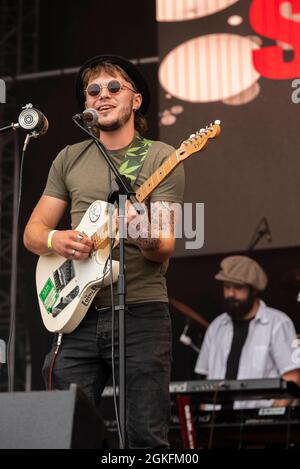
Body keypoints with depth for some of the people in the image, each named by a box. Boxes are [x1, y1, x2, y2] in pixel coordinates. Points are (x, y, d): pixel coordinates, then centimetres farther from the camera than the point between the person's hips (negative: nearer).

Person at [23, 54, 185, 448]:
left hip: (141, 311, -3)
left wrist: (148, 240, -29)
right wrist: (55, 240, -9)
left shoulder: (161, 158, 2)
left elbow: (165, 247, -5)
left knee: (147, 437, -2)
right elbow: (32, 232, 14)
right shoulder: (70, 159, 13)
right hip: (77, 313, 3)